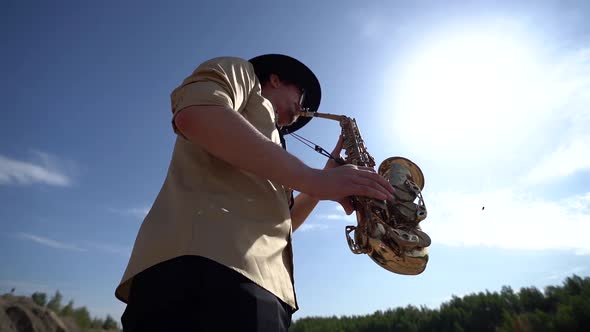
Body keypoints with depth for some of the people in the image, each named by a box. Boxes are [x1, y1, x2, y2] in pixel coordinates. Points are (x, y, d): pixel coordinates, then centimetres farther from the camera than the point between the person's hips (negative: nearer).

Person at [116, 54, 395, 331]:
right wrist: (314, 179, -15)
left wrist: (327, 179, 21)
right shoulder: (239, 73, 13)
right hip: (206, 263, -9)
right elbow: (194, 115, -13)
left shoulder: (268, 134, 35)